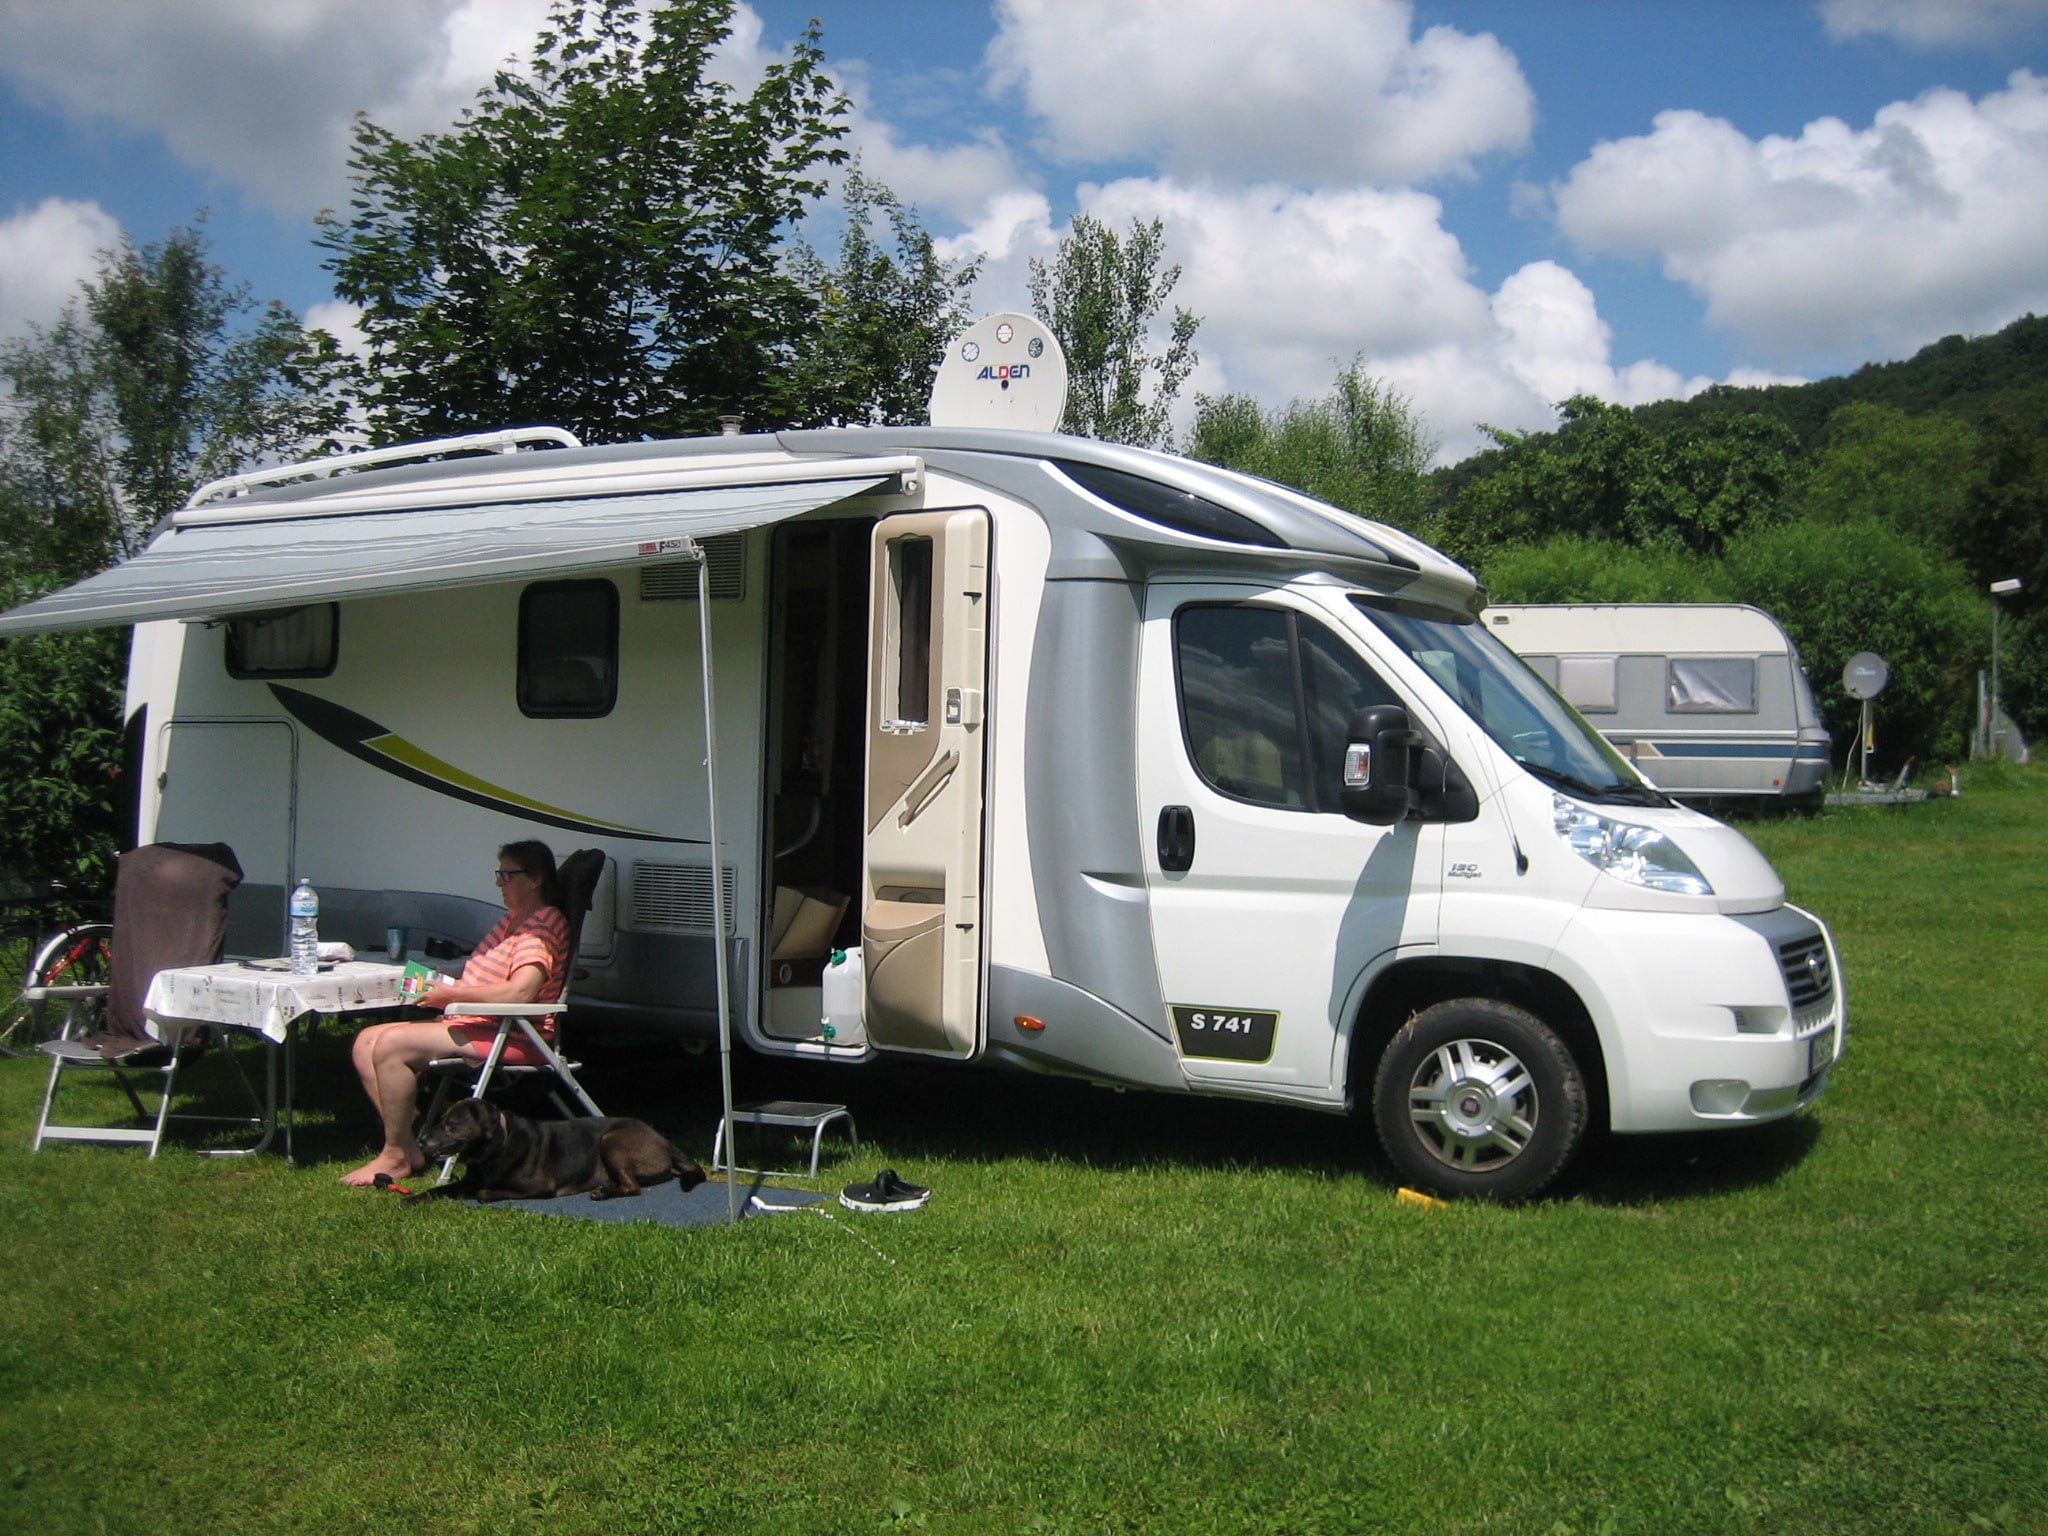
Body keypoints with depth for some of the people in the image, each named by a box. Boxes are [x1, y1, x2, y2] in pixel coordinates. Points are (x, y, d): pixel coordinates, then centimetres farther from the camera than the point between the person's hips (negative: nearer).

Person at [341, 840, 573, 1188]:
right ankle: (407, 1146, -1)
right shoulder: (511, 920, 20)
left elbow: (520, 992, -27)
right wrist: (442, 986, 4)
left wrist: (452, 995, -19)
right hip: (473, 1024, 11)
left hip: (509, 1036, -11)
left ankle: (395, 1158, -12)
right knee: (366, 1042, 4)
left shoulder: (543, 924, -13)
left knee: (391, 1045, -24)